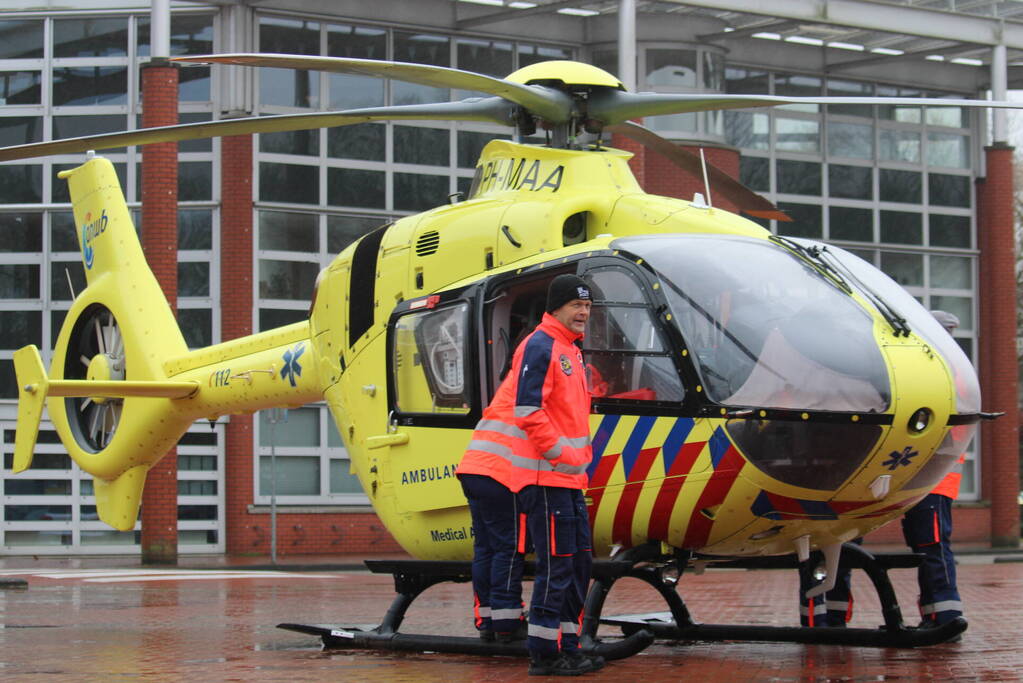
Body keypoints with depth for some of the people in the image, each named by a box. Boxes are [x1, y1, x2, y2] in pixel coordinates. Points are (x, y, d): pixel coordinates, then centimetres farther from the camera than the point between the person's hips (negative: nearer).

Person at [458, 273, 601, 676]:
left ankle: (567, 646, 18)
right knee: (557, 563, -10)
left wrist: (578, 459, 17)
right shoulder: (540, 347, -11)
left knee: (579, 561, 11)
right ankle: (544, 653, -5)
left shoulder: (570, 351, 20)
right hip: (545, 476, -10)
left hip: (567, 476, 10)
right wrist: (561, 455, -17)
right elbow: (528, 410, -18)